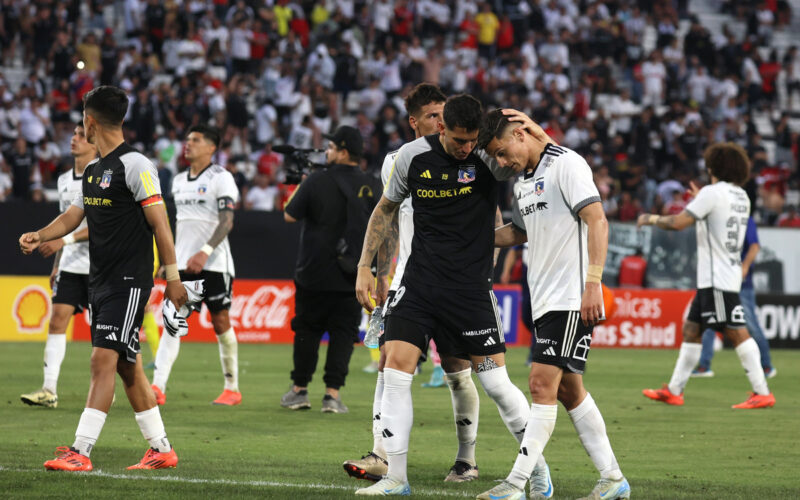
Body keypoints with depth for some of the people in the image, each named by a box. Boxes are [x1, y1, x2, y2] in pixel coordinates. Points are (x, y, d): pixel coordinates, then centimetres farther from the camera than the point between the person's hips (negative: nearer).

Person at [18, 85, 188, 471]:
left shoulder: (134, 165, -11)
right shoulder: (92, 171, 15)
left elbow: (159, 223, -12)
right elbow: (73, 216, 18)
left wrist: (172, 277, -14)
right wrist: (39, 236, -2)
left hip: (129, 281, -9)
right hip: (100, 281, 9)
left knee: (104, 359, -13)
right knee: (127, 366, 10)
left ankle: (80, 452, -18)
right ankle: (161, 450, 17)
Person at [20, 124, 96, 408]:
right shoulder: (64, 180, 13)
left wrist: (64, 240, -25)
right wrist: (56, 265, 19)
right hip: (70, 265, 6)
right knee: (57, 320, -6)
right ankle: (49, 390, -11)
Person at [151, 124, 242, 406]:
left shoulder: (221, 178, -6)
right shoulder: (179, 180, 15)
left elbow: (227, 222, -14)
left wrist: (205, 252, -26)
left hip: (213, 263, -6)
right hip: (183, 264, 6)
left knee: (221, 322, 1)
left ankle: (232, 389, 13)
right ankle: (158, 388, -14)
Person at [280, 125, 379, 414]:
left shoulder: (317, 181, -10)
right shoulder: (370, 187, -1)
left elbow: (289, 216, -3)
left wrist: (299, 187, 11)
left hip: (315, 272, -2)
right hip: (352, 277, 2)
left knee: (307, 329, 11)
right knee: (343, 332, 4)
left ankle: (299, 390, 17)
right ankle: (332, 393, -3)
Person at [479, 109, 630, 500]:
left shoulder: (566, 165, -9)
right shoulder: (524, 180, 18)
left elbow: (597, 221, -17)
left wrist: (592, 282, -24)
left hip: (572, 300, -9)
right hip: (545, 301, 9)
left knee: (543, 384, -12)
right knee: (568, 390, 9)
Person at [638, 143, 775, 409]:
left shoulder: (713, 193, -11)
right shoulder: (742, 197, 14)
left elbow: (678, 223, -15)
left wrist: (651, 218, 2)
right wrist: (699, 202, 38)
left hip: (717, 279, -9)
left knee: (736, 332, -12)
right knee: (691, 329, 13)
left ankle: (762, 393, -16)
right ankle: (674, 391, 16)